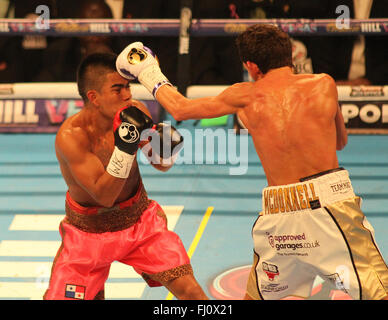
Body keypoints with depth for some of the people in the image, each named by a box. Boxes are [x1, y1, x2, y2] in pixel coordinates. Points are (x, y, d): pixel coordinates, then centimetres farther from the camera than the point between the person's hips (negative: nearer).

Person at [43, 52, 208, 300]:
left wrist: (166, 149, -21)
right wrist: (125, 142, -40)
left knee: (190, 291, -6)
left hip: (140, 220, 3)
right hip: (89, 231, -3)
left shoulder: (136, 113, -14)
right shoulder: (70, 136, -26)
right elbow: (105, 195, -31)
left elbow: (162, 165, 3)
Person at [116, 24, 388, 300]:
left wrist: (151, 76, 37)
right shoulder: (323, 84, 3)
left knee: (257, 295, 21)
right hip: (331, 203, -2)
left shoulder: (246, 96, 6)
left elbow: (180, 109, 19)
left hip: (279, 215, 2)